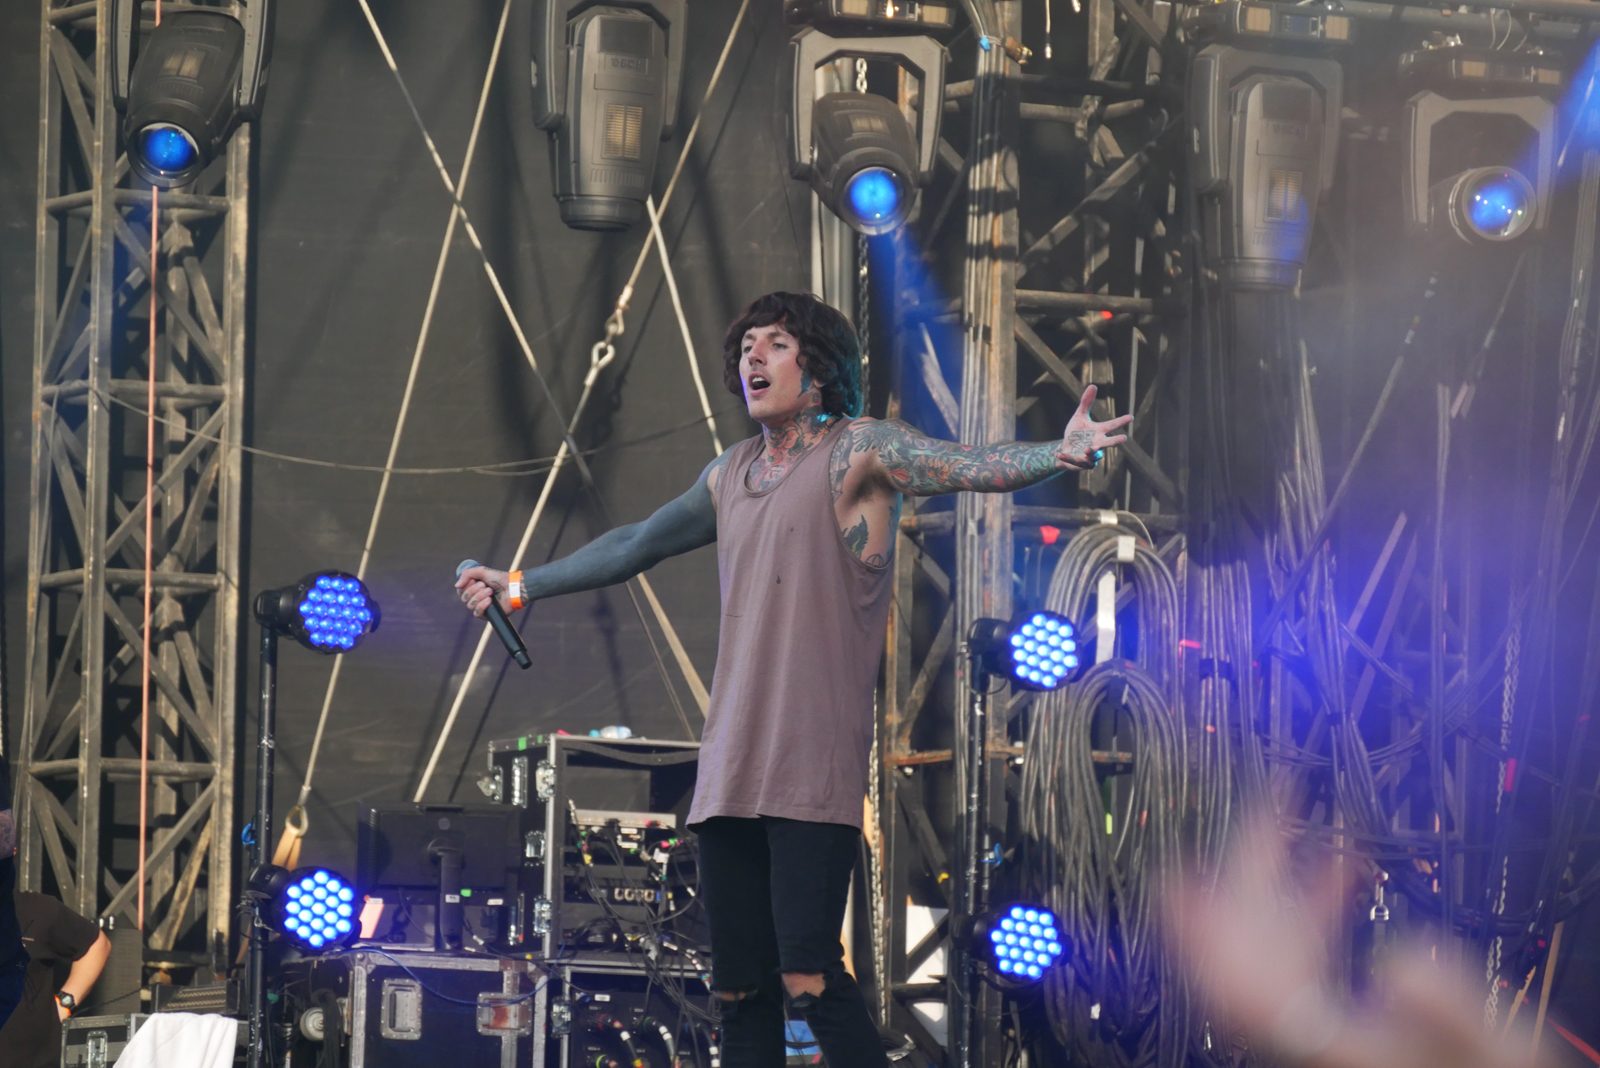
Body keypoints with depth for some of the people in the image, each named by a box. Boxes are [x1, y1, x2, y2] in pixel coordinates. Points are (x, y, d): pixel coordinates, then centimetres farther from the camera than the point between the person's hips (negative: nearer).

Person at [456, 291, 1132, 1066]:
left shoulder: (857, 451, -2)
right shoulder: (730, 475, 18)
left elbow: (970, 465, -19)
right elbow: (635, 545, 33)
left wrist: (1059, 454, -38)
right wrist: (522, 587, 41)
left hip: (814, 768, -7)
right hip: (730, 768, 7)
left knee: (807, 974, -18)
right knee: (739, 987, 6)